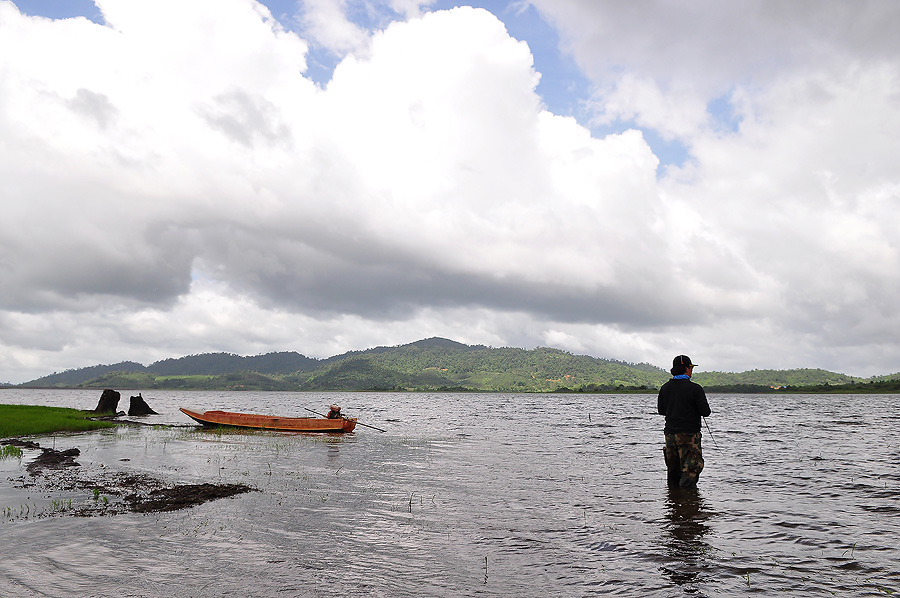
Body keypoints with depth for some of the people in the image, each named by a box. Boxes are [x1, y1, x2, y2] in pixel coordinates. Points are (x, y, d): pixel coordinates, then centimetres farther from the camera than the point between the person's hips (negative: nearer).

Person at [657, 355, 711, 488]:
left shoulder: (665, 388, 4)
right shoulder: (695, 388, -12)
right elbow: (706, 412, -11)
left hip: (670, 433, 5)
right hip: (689, 434, -5)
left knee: (672, 467, 16)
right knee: (691, 469, 1)